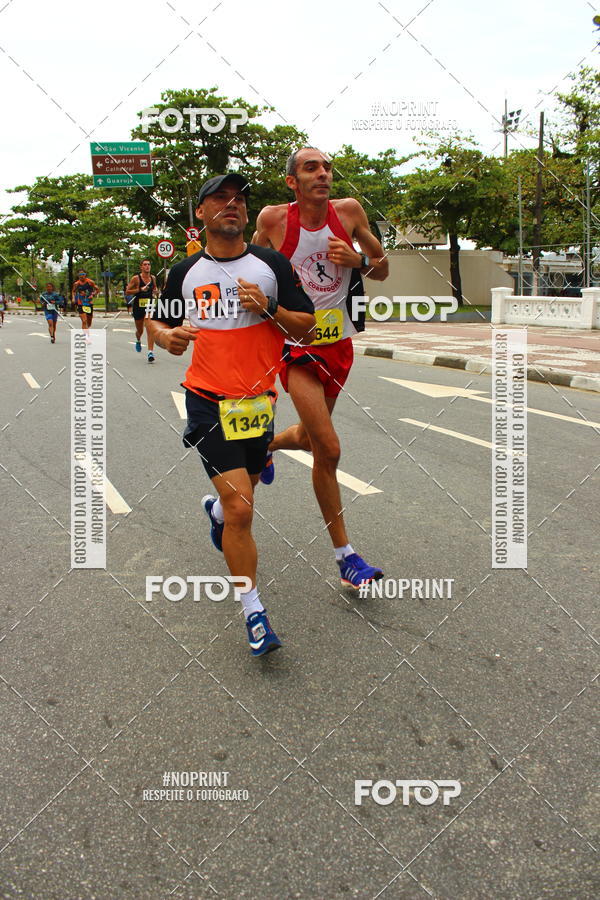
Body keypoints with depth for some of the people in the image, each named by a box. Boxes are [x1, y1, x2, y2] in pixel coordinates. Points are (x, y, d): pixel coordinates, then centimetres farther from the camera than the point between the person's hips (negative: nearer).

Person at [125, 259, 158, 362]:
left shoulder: (153, 278, 3)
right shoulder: (136, 278, -8)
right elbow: (127, 291, -8)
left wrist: (155, 292, 0)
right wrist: (140, 289, -19)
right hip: (138, 306, -1)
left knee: (150, 329, -15)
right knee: (139, 330, 15)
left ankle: (150, 352, -18)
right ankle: (138, 341, 51)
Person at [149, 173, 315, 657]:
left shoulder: (271, 264, 2)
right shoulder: (185, 272, 5)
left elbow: (306, 327, 2)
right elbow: (158, 320, 17)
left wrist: (268, 309, -16)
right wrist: (167, 336, -6)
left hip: (258, 398, 2)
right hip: (208, 400, -2)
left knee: (242, 489, 21)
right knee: (240, 509, -11)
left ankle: (215, 508, 59)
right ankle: (254, 611, 3)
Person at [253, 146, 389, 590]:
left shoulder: (350, 211, -2)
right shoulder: (274, 219, -8)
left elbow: (383, 271, 5)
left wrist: (358, 259, -15)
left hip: (339, 344, 5)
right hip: (297, 344, -4)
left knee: (311, 437, 21)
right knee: (328, 448, -13)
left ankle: (265, 446, 58)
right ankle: (346, 556, 0)